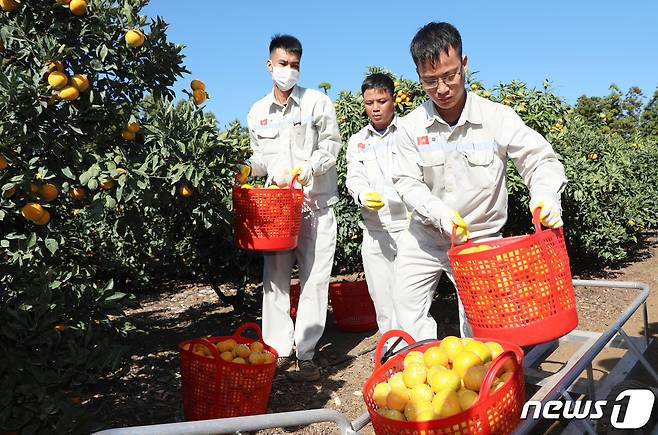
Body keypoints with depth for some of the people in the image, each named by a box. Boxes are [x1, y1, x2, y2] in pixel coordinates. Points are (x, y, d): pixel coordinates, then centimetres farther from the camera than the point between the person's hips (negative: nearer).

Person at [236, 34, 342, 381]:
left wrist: (308, 167, -16)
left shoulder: (317, 102, 3)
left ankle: (305, 353, 5)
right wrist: (249, 167, -1)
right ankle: (279, 349, 12)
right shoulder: (257, 113, 12)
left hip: (316, 203, -3)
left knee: (314, 279, -3)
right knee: (275, 278, 2)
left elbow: (332, 144, 0)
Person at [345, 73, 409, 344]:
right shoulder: (357, 141, 14)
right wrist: (363, 195, -21)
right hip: (375, 230, 3)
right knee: (382, 299, 9)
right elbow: (354, 178, 1)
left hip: (409, 225, -3)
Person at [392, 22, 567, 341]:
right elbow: (407, 182, -8)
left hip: (479, 239, -2)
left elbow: (541, 161, -10)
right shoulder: (411, 127, -8)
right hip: (424, 237, 2)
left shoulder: (498, 118, -12)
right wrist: (439, 213, -26)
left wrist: (546, 195, -32)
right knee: (406, 304, 8)